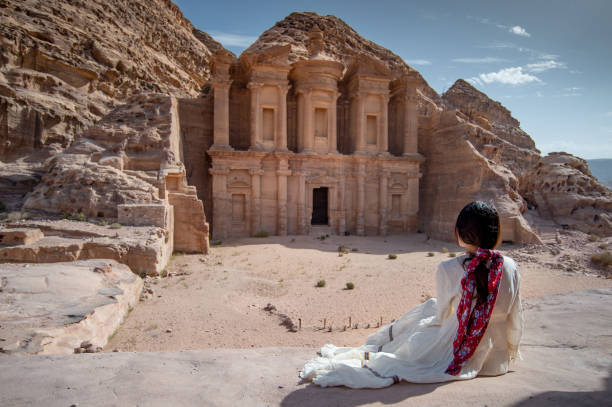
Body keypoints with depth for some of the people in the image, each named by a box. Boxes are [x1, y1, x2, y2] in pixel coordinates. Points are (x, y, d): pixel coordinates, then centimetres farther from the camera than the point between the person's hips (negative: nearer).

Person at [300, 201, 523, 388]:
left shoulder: (448, 270, -20)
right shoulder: (509, 268, -10)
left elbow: (443, 317, -4)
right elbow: (515, 322, 1)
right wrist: (510, 351, 20)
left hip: (457, 360, -3)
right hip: (497, 362, 4)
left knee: (430, 307, 22)